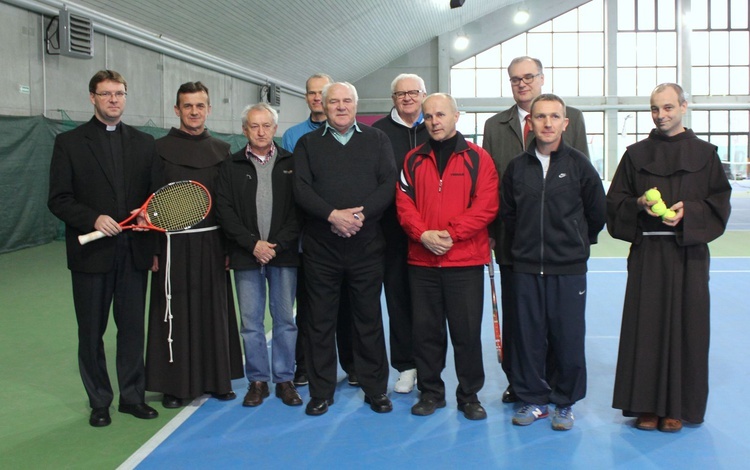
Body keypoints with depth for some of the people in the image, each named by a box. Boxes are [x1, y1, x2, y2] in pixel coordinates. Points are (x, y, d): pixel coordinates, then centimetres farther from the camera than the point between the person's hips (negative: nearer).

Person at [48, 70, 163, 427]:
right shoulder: (69, 143, 0)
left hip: (134, 252, 2)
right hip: (91, 253, -2)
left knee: (132, 328, 10)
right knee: (91, 332, 9)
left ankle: (132, 396, 24)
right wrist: (93, 219, -18)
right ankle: (99, 402, 23)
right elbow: (58, 200, -5)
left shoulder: (144, 143, 9)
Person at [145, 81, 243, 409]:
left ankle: (216, 378, 23)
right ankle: (174, 384, 16)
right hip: (174, 243, -3)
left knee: (214, 310, 9)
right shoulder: (160, 148, 0)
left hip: (212, 242, 3)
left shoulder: (221, 150, 9)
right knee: (175, 313, 3)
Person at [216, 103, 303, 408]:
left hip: (284, 255, 0)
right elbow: (225, 211, 1)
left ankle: (284, 379, 16)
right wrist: (253, 244, -9)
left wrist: (278, 245, -9)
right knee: (251, 322, 5)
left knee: (285, 320, 5)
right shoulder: (232, 166, 7)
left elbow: (299, 210, 0)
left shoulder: (290, 163, 5)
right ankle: (258, 381, 16)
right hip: (246, 256, 1)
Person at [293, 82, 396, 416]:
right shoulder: (308, 144, 11)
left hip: (366, 246, 0)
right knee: (320, 320, 5)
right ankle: (321, 391, 16)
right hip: (320, 247, 0)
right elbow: (301, 189, -2)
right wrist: (332, 215, -16)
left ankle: (375, 389, 17)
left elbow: (388, 184, -1)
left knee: (369, 318, 6)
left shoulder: (377, 140, 11)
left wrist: (360, 214, -15)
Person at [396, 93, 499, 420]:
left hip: (466, 261, -2)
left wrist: (450, 233, -15)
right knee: (425, 330, 9)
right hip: (421, 261, 3)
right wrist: (423, 234, -13)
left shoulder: (477, 158, 0)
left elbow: (486, 206, -8)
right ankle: (430, 392, 24)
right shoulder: (413, 160, 9)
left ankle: (469, 396, 19)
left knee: (467, 332, 3)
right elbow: (404, 203, 3)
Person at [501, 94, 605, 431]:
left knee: (568, 337, 4)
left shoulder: (579, 165, -2)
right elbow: (506, 212, 15)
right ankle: (533, 399, 22)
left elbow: (597, 213, 7)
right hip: (526, 268, 2)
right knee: (527, 336, 7)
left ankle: (565, 403, 20)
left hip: (568, 269, -2)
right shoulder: (517, 167, 3)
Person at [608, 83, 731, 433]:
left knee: (685, 325, 2)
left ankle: (677, 406, 12)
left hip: (688, 253, 0)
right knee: (646, 325, 0)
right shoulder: (636, 154, 8)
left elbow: (720, 200, 3)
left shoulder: (704, 154, 6)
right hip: (646, 252, 1)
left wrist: (688, 211, -14)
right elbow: (615, 201, 7)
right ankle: (647, 405, 9)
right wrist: (640, 204, -13)